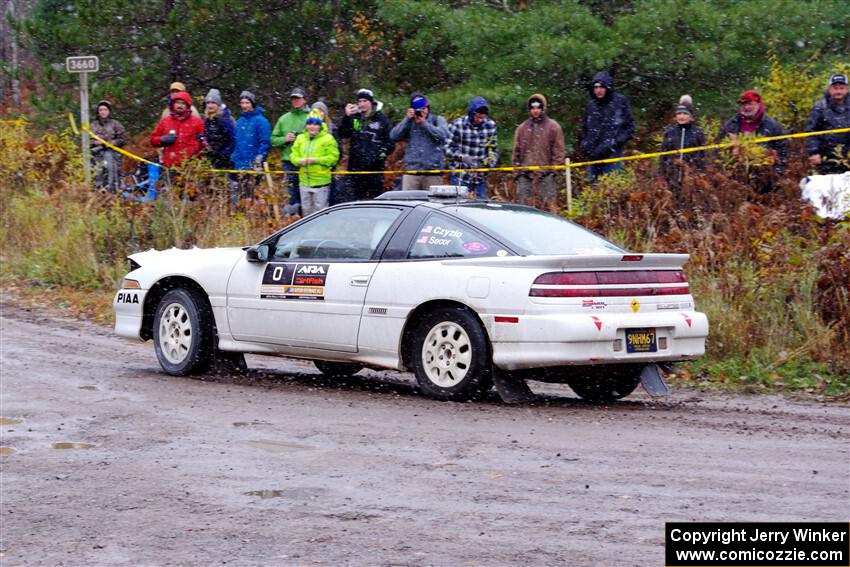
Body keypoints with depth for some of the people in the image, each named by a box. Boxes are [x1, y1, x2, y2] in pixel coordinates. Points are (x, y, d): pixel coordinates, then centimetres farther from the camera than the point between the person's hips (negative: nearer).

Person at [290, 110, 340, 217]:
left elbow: (333, 157, -11)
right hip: (304, 181, 5)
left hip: (321, 181, -5)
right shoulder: (300, 138, 11)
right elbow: (294, 155, 9)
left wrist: (316, 160, -20)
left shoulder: (328, 139, -5)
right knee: (306, 210, 15)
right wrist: (299, 161, -13)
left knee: (320, 210, -2)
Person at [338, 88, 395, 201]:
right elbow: (343, 134, -1)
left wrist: (382, 153, -11)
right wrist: (346, 117, -10)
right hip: (356, 166, 3)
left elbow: (390, 142, 3)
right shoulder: (354, 118, 11)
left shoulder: (382, 120, 3)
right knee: (353, 198, 2)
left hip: (375, 166, -3)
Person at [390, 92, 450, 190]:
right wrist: (407, 119, -4)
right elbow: (394, 136, 1)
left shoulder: (438, 120, 10)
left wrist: (424, 123, -9)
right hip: (411, 171, 1)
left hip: (433, 172, -1)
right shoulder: (409, 123, 15)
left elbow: (443, 134, -10)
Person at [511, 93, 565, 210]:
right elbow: (516, 151, 17)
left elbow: (558, 150, 3)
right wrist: (517, 168, 8)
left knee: (549, 204, -7)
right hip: (525, 174, 3)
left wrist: (555, 167, -6)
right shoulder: (522, 128, 15)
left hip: (546, 174, -3)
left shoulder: (553, 127, 5)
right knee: (523, 202, 0)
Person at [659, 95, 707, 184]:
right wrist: (662, 175, 6)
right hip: (672, 175, 2)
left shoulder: (698, 132, 2)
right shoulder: (669, 132, 7)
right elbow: (663, 154, 10)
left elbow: (702, 155, 4)